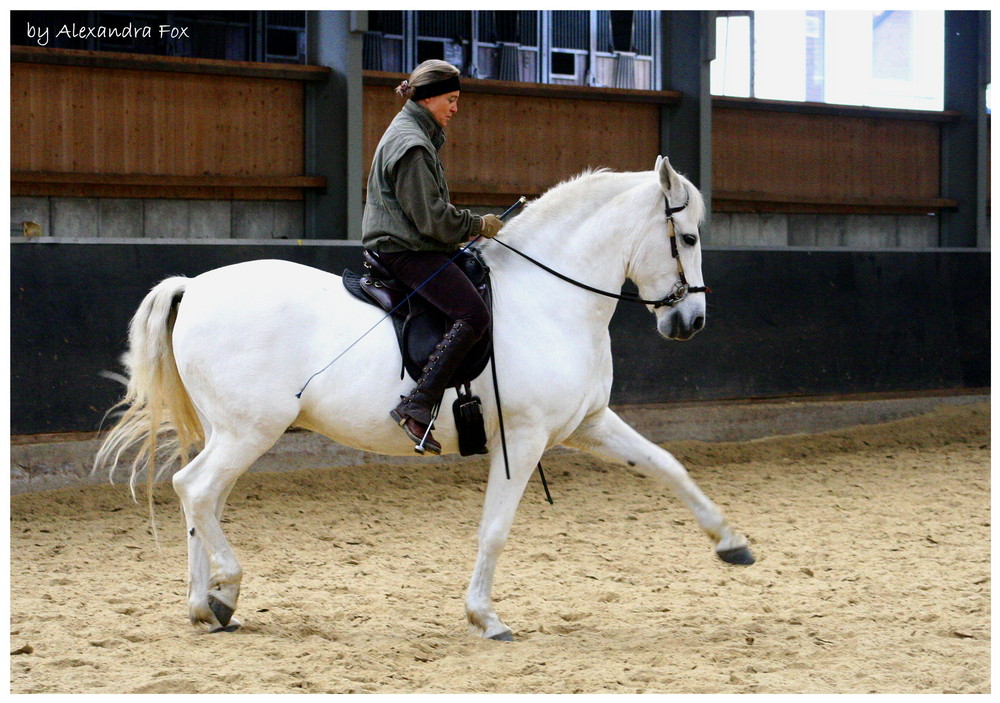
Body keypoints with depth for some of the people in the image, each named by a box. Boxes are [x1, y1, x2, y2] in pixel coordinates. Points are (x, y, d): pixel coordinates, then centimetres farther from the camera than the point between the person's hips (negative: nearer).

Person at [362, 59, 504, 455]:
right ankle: (416, 407, -30)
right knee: (473, 314, -23)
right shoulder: (411, 144, -15)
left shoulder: (419, 136, 20)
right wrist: (477, 226, -7)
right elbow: (431, 217, -19)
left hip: (405, 245, 11)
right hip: (405, 251, -11)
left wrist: (467, 229, 16)